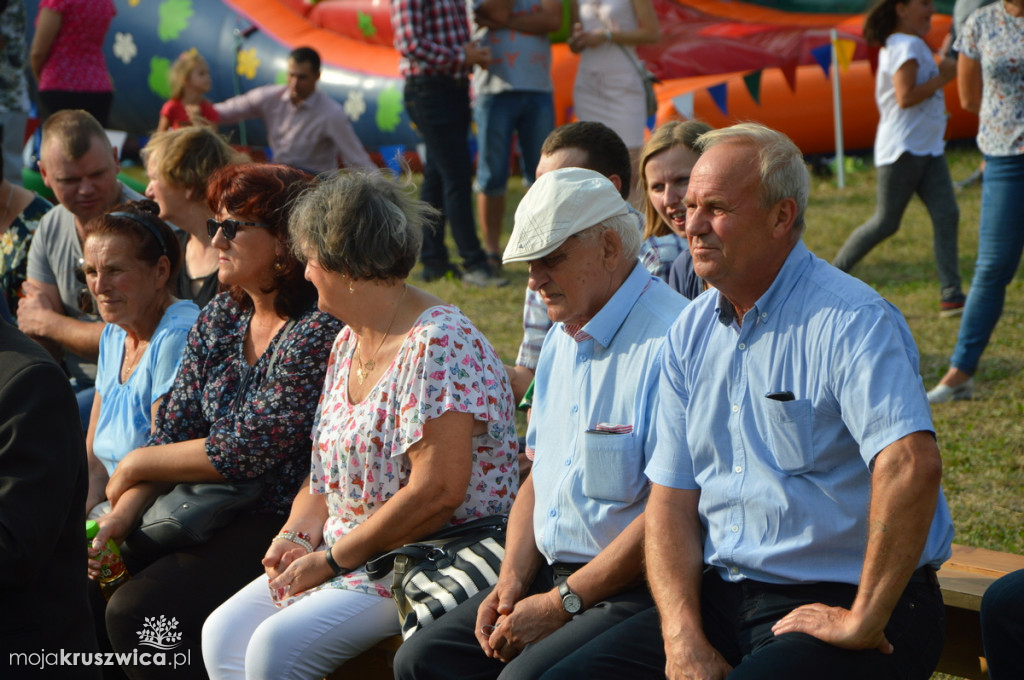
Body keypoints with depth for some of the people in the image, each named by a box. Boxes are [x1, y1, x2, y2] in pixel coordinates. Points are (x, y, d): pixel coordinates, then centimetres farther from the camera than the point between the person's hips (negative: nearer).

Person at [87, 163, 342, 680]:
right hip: (207, 513, 8)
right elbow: (173, 429, 8)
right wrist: (122, 513, -9)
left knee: (134, 611, -22)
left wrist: (134, 466, -5)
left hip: (279, 523, -8)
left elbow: (245, 453, -18)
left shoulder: (318, 331, -18)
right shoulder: (219, 317, 9)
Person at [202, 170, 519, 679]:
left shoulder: (439, 345, -18)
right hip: (346, 554, 9)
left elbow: (437, 492, -24)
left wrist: (332, 559, -17)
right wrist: (297, 532, -1)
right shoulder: (348, 343, 12)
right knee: (223, 632, -6)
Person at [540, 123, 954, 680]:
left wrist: (863, 623, -25)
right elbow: (672, 497, 8)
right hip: (720, 595, 7)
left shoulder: (852, 322, -14)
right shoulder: (692, 332, 10)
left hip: (841, 602, -7)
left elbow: (912, 466, -28)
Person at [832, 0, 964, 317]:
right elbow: (905, 97, -23)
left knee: (947, 216, -2)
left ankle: (951, 296, -6)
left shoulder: (902, 45, 17)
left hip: (928, 148, 10)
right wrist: (943, 77, -15)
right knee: (886, 222, -2)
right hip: (903, 148, -10)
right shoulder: (907, 46, -15)